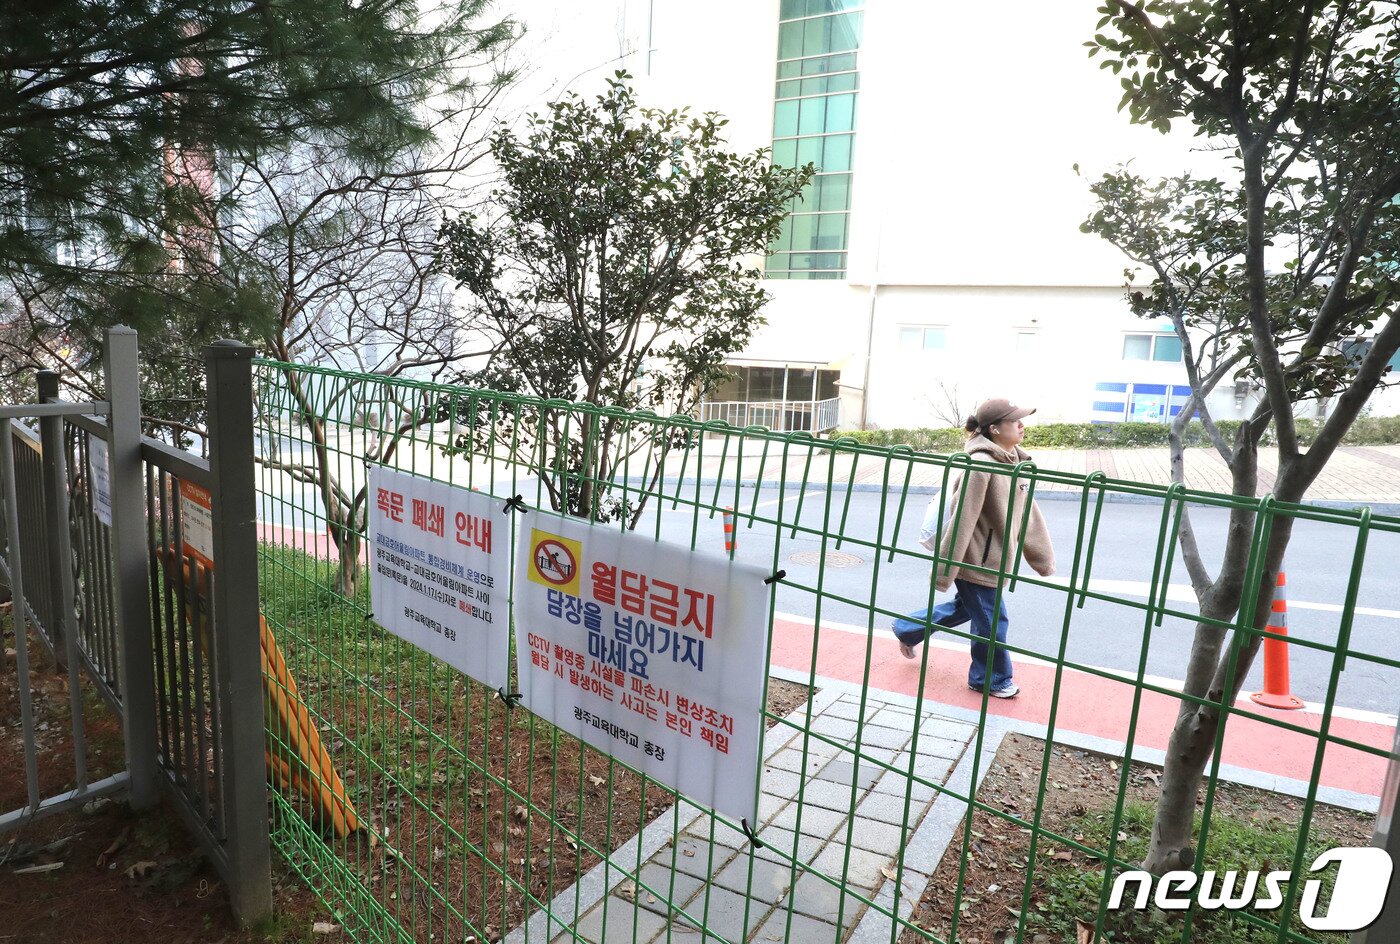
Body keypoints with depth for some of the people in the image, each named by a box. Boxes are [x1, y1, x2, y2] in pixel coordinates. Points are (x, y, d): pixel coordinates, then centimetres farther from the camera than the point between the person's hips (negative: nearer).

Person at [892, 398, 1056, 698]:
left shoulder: (1015, 462, 5)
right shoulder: (981, 464, -23)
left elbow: (1027, 513, 11)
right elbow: (962, 519, -24)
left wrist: (1042, 557, 15)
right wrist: (945, 569, -23)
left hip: (991, 558, 9)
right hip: (974, 560, -9)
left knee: (965, 607, 24)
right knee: (992, 621, 7)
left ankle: (907, 629, 41)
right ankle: (992, 679, 31)